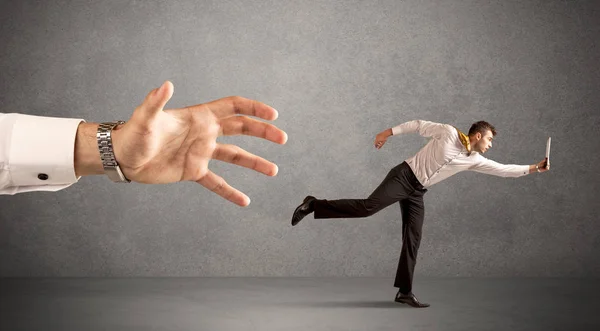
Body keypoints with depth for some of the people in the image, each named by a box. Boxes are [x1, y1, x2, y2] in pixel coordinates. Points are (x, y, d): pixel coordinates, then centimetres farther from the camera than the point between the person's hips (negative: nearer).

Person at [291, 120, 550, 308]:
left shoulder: (475, 160, 9)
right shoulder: (448, 132, -7)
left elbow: (503, 169, 13)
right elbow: (419, 125, -1)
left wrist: (534, 168, 9)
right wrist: (389, 132, -4)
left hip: (417, 192, 7)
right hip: (404, 176, -7)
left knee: (413, 240, 0)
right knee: (368, 207, -26)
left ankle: (404, 291, 3)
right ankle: (314, 205, -17)